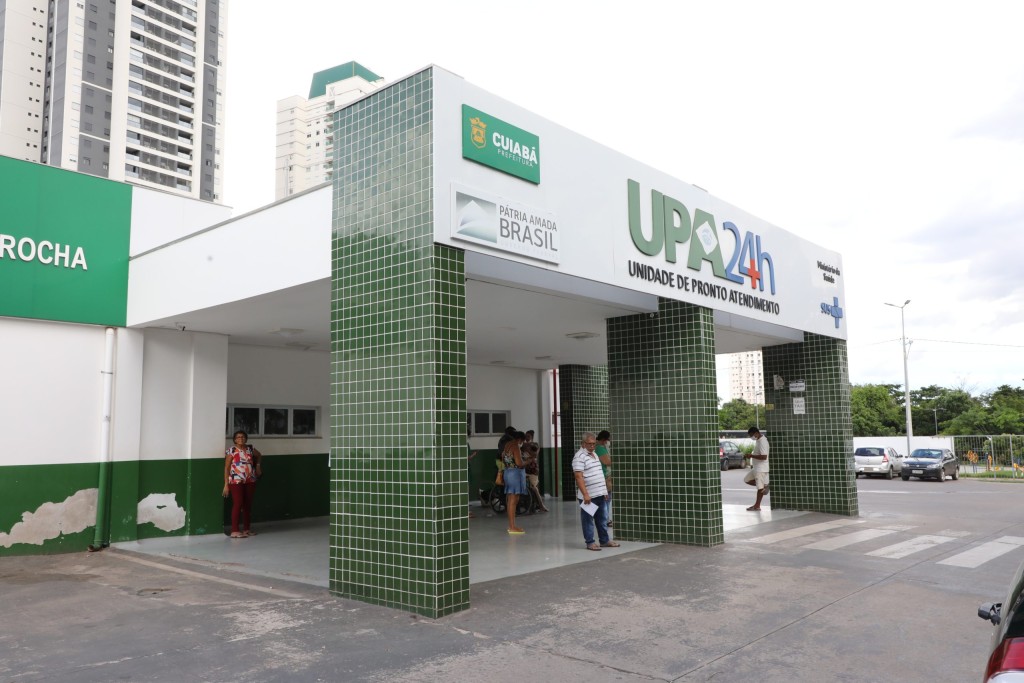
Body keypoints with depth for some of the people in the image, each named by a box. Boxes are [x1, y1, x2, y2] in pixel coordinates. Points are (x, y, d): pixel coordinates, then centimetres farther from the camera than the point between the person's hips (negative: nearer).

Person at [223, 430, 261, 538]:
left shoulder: (250, 448, 8)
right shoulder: (231, 451, -5)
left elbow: (259, 455, 30)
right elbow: (226, 468, -6)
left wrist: (257, 465, 14)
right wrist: (226, 485, -11)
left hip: (250, 481, 5)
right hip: (236, 481, -5)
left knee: (248, 504, 10)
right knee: (237, 504, -8)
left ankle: (247, 529, 20)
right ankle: (234, 531, -3)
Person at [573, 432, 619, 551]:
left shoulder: (594, 454, 15)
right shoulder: (579, 457, -14)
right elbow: (579, 477, -20)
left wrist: (604, 490, 20)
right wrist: (585, 494, -25)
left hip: (599, 494, 9)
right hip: (588, 496, -9)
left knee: (601, 518, 15)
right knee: (588, 519, 1)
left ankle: (605, 540, 23)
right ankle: (590, 542, 9)